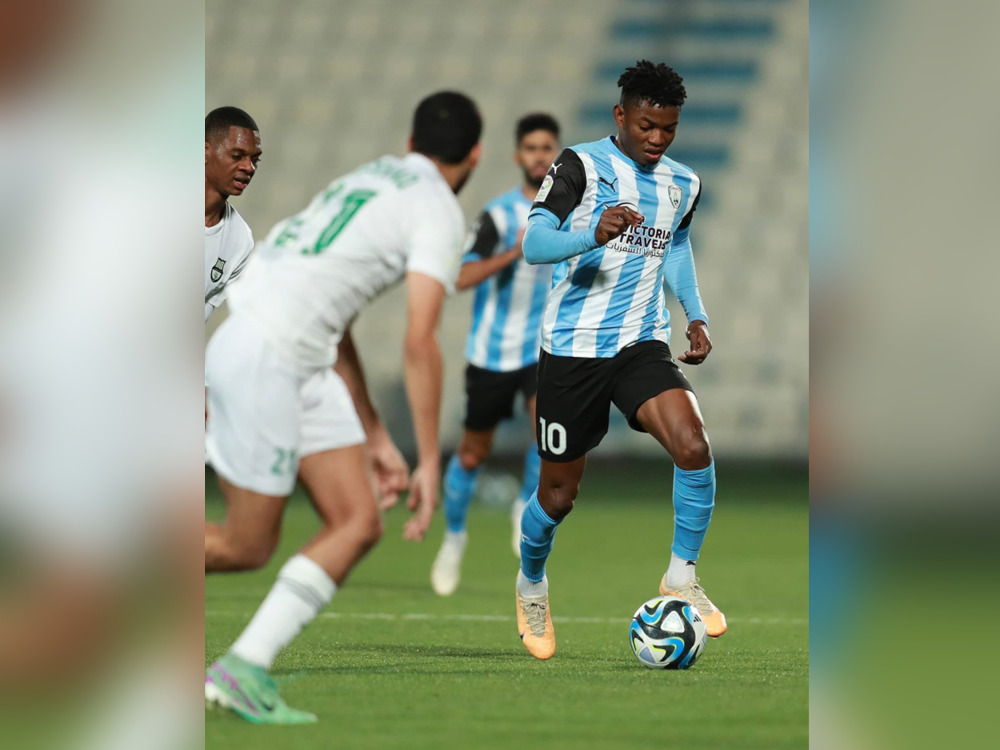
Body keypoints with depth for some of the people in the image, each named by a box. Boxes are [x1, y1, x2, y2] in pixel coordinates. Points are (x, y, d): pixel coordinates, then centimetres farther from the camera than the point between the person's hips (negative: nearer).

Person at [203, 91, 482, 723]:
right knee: (247, 547, -3)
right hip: (263, 356, -9)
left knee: (359, 523, 2)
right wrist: (430, 466, -8)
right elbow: (420, 345, -13)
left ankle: (245, 668, -2)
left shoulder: (373, 180, 23)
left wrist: (376, 438, 28)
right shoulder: (439, 211, -4)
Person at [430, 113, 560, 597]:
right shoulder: (499, 214, -14)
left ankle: (527, 507, 2)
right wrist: (512, 253, -39)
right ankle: (454, 535, 34)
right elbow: (461, 277, -27)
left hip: (544, 348, 2)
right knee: (473, 453, 9)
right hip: (492, 351, -2)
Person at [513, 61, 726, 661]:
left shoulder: (683, 184, 9)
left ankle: (682, 578, -6)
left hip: (643, 343, 3)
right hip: (572, 347, -3)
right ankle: (532, 586, 36)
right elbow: (534, 244, -16)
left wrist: (696, 314, 14)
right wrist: (593, 235, -36)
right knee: (559, 494, 5)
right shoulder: (583, 165, -7)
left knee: (693, 448, -24)